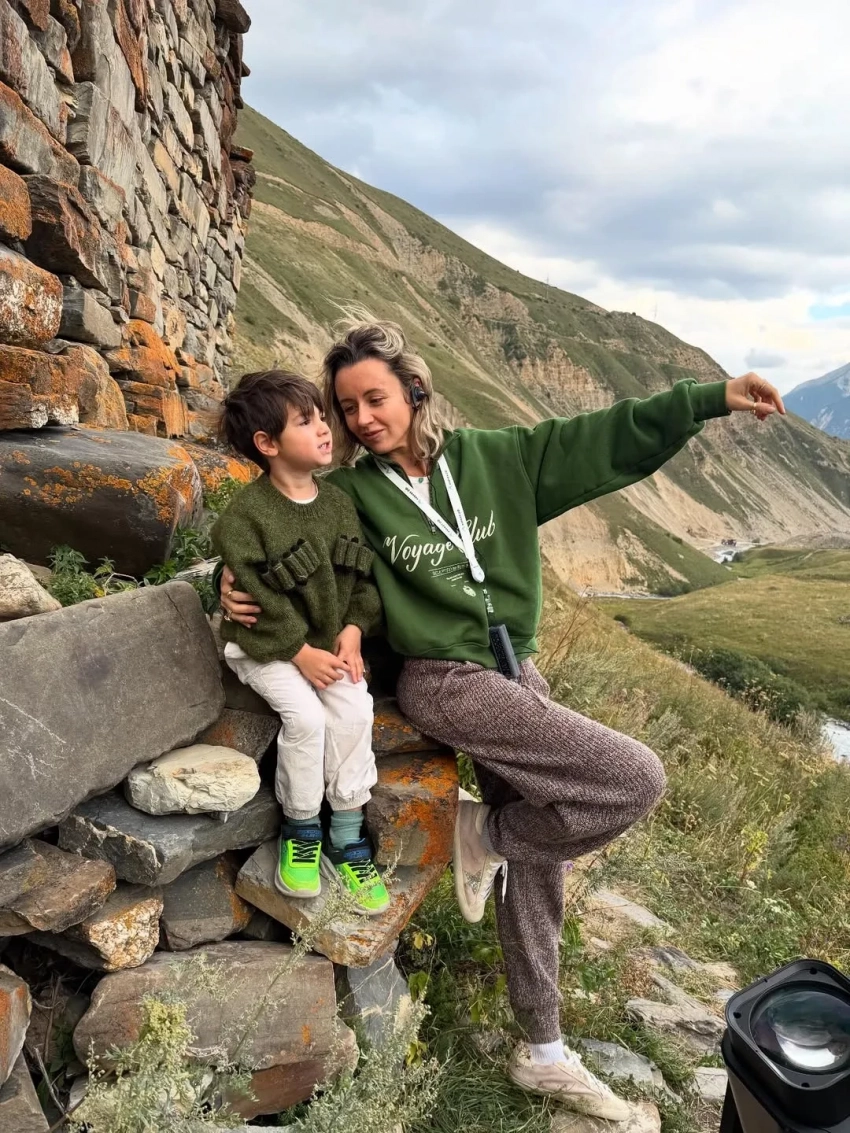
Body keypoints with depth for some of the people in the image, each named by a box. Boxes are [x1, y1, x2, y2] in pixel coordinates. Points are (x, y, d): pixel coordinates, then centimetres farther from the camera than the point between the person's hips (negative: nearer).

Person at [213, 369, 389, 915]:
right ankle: (301, 831, 2)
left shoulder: (339, 502, 3)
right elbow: (254, 595, -18)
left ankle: (346, 840, 0)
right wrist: (299, 652, -19)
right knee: (306, 716, -24)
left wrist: (352, 631, -8)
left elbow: (363, 573, 6)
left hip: (328, 642, 5)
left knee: (355, 710, -17)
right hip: (266, 646, -4)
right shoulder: (245, 514, -15)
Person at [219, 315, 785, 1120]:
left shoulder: (491, 458, 1)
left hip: (515, 671, 5)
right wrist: (236, 586, -20)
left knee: (536, 862, 13)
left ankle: (541, 1055, 33)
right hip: (444, 683, -5)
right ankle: (486, 836, 7)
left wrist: (711, 398, 1)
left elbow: (601, 441, 2)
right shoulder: (350, 496, -7)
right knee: (636, 781, -17)